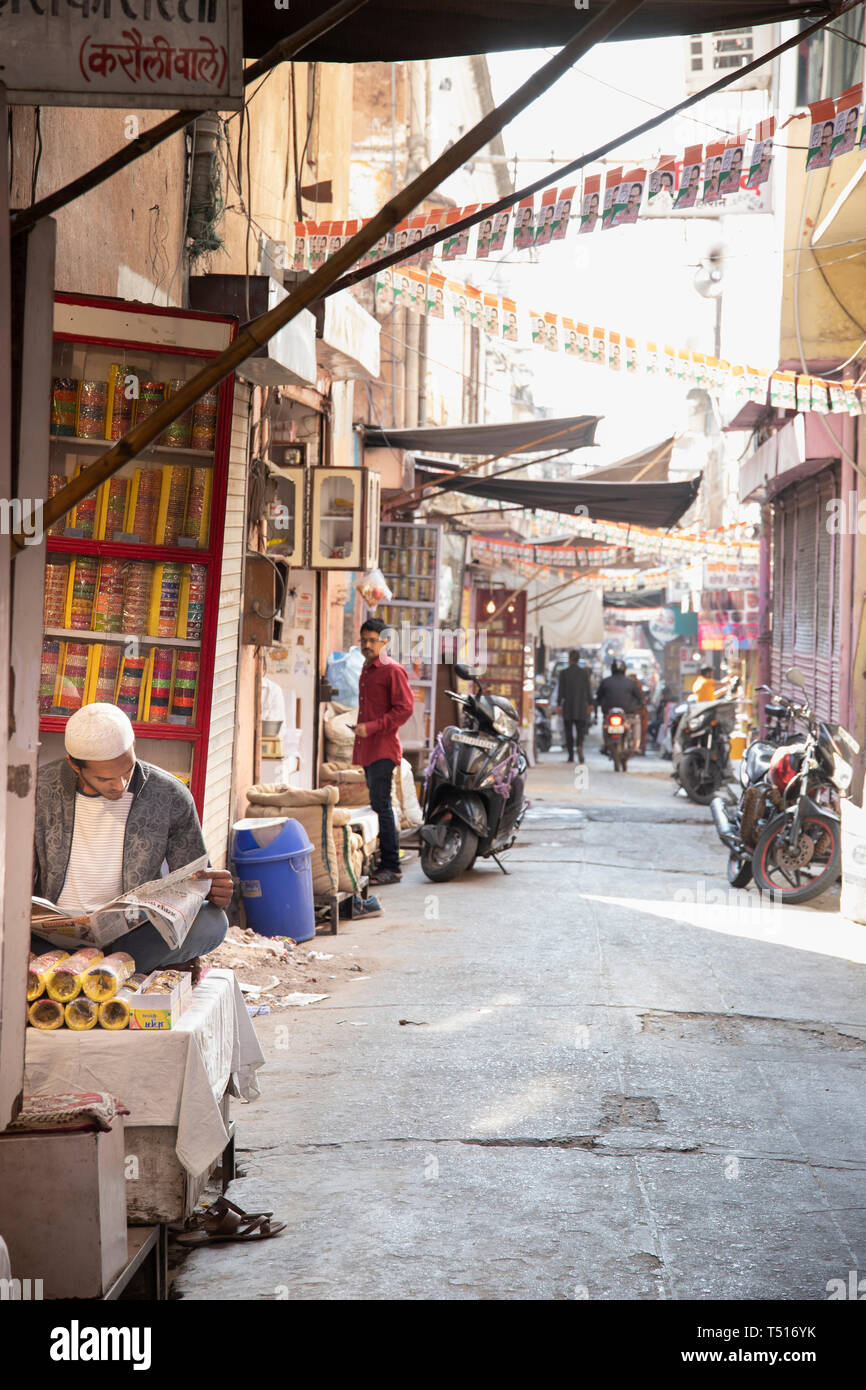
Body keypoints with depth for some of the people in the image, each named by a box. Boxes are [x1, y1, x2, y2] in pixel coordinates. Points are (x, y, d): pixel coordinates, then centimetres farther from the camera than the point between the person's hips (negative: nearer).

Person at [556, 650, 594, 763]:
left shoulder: (563, 672, -4)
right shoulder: (584, 672, -1)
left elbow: (561, 689, -6)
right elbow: (588, 689, 1)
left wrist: (558, 705, -4)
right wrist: (590, 704, 7)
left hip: (568, 706, -1)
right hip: (581, 706, 1)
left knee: (569, 731, 8)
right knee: (581, 730, 5)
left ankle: (570, 756, 7)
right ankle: (580, 746, -25)